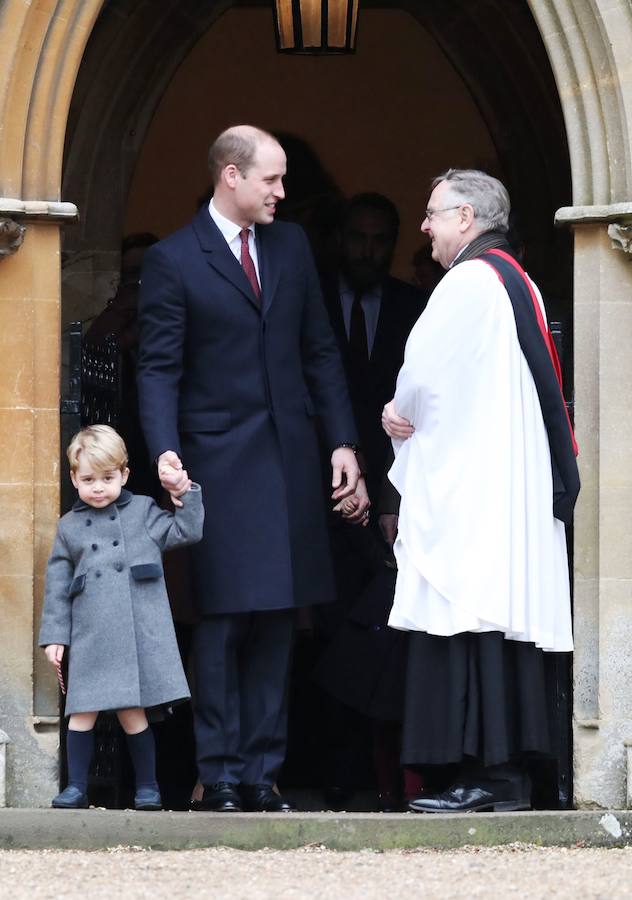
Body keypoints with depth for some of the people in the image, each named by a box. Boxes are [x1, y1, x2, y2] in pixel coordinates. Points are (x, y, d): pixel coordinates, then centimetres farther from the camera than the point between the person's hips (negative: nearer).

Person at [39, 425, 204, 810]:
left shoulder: (144, 511, 10)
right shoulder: (69, 526, 13)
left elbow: (185, 532, 6)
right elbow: (57, 585, 13)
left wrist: (186, 493, -3)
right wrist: (55, 636, 9)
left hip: (139, 631, -2)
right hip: (90, 635, 2)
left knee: (133, 713, 1)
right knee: (83, 712, 0)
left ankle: (148, 787, 11)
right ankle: (76, 787, 7)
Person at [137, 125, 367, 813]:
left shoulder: (291, 246, 12)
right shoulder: (173, 260, -3)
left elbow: (320, 351, 14)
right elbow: (159, 369, -6)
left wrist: (342, 442, 7)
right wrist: (165, 451, -20)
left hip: (290, 461, 5)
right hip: (221, 465, -5)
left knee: (275, 621, 5)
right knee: (225, 620, -6)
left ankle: (261, 774, 8)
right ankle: (219, 777, -3)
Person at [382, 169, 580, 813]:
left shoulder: (470, 280, -10)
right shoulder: (519, 284, 19)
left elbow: (423, 373, -13)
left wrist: (401, 413, 9)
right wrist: (408, 413, 9)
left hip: (466, 487, -10)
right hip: (517, 487, 10)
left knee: (467, 624, -11)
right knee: (502, 619, 7)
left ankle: (483, 773, -15)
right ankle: (508, 774, 7)